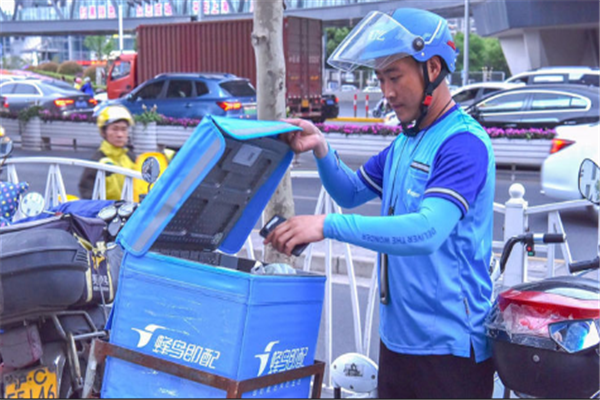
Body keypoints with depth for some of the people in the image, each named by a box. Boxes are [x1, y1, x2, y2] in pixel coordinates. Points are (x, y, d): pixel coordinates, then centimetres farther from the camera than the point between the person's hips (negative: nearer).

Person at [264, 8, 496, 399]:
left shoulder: (463, 142, -17)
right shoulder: (405, 142, 10)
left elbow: (428, 231, -30)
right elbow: (352, 193, 19)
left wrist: (328, 225, -32)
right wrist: (321, 149, 1)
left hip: (449, 342, -8)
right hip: (398, 334, 8)